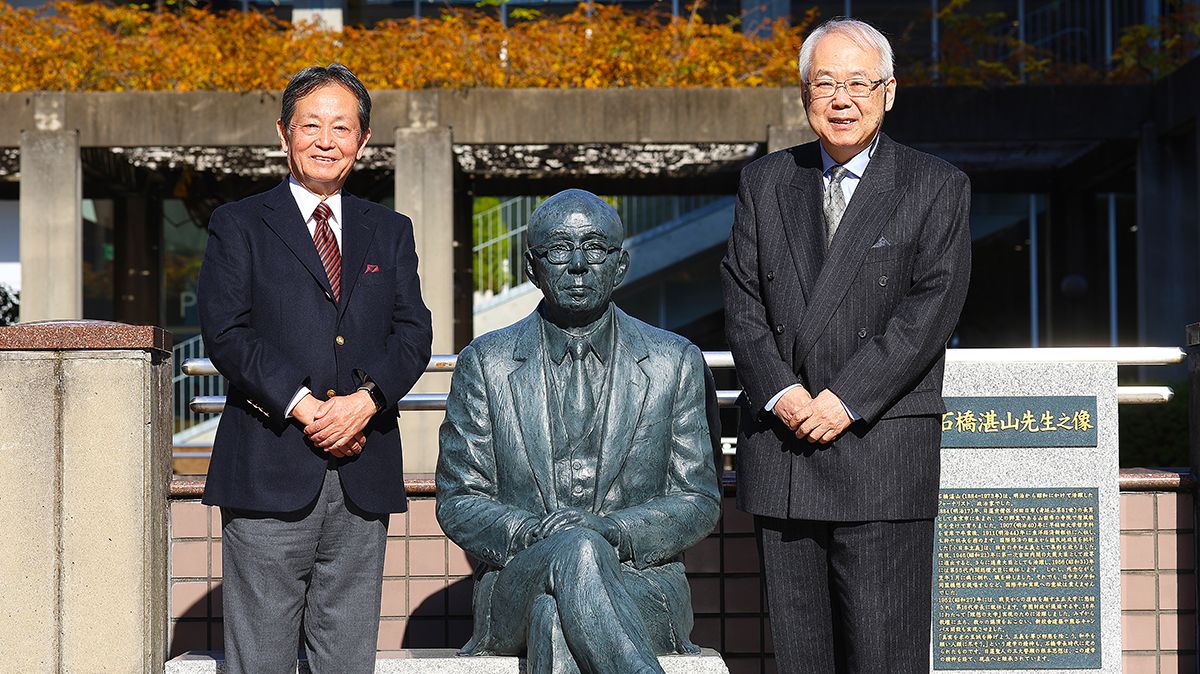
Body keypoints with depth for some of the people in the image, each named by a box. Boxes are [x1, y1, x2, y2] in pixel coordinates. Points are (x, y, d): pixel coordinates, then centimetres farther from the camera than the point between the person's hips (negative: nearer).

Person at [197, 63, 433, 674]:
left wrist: (367, 399, -13)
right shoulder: (238, 226, 6)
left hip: (364, 477, 3)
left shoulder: (390, 232, 16)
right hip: (270, 473, -3)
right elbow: (226, 333, -5)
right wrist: (304, 406, -15)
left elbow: (414, 332, 6)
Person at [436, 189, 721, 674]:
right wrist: (532, 534, -15)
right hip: (516, 581, 1)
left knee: (554, 614, -37)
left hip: (642, 583, -1)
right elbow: (458, 502, 6)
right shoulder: (485, 364, 8)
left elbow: (698, 502, 6)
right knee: (577, 551, -36)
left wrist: (615, 532, -14)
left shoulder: (677, 364, 8)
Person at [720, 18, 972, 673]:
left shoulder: (936, 187, 4)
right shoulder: (764, 182, 13)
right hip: (780, 446, 3)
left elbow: (932, 307, -7)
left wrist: (846, 399, -14)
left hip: (882, 446, -3)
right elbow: (741, 301, 6)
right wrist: (781, 392, -10)